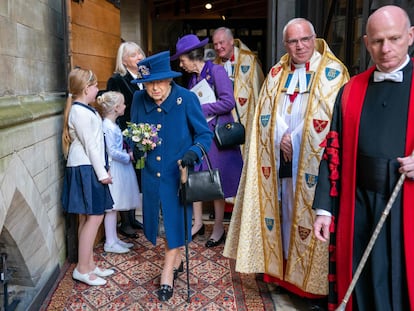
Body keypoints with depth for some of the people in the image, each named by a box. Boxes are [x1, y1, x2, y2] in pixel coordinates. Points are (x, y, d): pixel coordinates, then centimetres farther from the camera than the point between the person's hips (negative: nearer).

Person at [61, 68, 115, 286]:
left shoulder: (82, 109, 15)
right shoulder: (81, 112, -16)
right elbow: (90, 145, -17)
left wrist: (101, 170, 16)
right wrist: (102, 172, -13)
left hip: (86, 169, 10)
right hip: (85, 170, -10)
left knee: (87, 218, 12)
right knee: (94, 217, -6)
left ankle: (89, 264, 22)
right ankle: (82, 269, 4)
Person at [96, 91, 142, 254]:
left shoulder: (113, 125, 12)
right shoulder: (107, 127, -17)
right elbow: (112, 151, -20)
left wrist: (128, 154, 4)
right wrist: (129, 156, -13)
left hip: (119, 169, 9)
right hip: (113, 169, -9)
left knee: (114, 206, 14)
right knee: (111, 207, -1)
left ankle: (114, 238, 25)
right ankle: (109, 243, 10)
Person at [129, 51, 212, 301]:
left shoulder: (187, 99, -15)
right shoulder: (139, 99, -5)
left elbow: (205, 133, -8)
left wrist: (194, 152, -27)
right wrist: (136, 147, -11)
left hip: (178, 172, -4)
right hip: (152, 172, 4)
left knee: (175, 220, 3)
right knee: (160, 219, 17)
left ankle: (168, 274, 23)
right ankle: (177, 261, 42)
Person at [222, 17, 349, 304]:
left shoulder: (332, 72, -1)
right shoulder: (276, 74, 13)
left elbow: (328, 117, -10)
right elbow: (266, 114, 6)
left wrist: (295, 141, -10)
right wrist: (282, 139, -9)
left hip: (312, 162, -4)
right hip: (281, 160, 4)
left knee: (309, 216, 0)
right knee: (284, 214, 10)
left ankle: (314, 282, 14)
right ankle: (284, 271, 24)